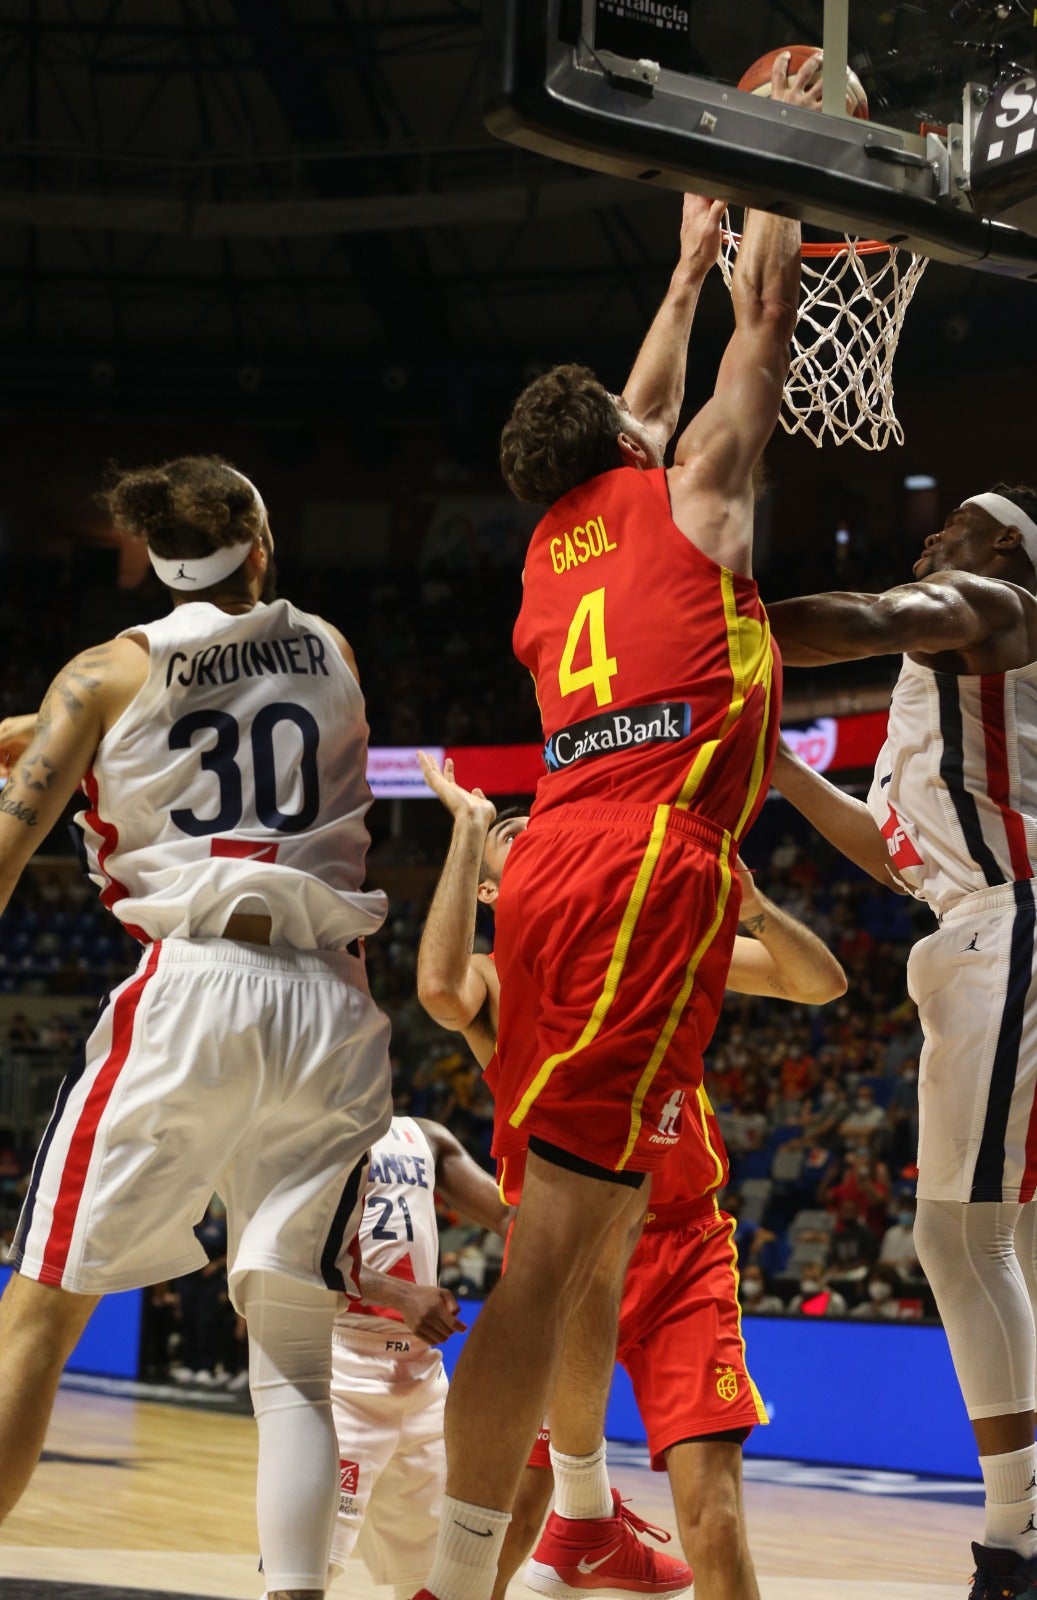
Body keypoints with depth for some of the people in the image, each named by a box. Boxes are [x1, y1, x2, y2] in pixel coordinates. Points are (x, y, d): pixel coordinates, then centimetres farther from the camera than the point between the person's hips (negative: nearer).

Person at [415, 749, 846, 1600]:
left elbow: (822, 983, 4)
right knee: (509, 1505, -2)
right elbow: (440, 990, -25)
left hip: (683, 1251, 1)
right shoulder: (494, 978, 1)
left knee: (712, 1508, -12)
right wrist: (468, 828, -16)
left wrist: (757, 911, -17)